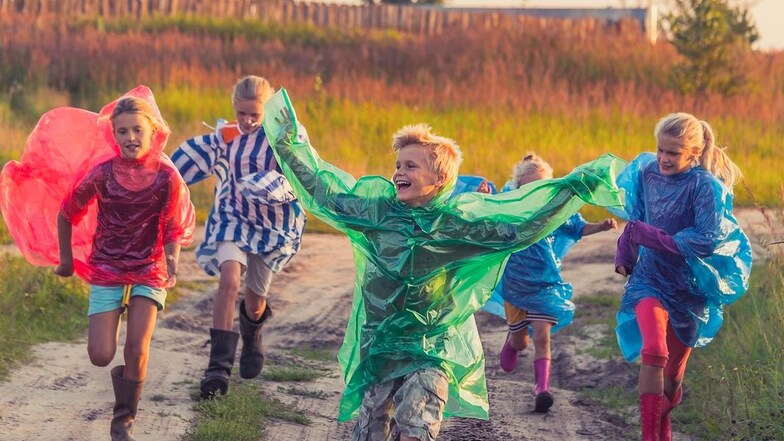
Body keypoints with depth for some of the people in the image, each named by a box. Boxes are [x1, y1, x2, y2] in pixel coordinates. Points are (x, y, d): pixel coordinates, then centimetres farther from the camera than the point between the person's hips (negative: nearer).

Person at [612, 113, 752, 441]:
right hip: (650, 279, 1)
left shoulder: (704, 185, -16)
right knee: (654, 352, -26)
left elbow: (707, 240, -23)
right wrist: (624, 256, 11)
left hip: (689, 288, -1)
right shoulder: (647, 172, -1)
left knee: (673, 372, 10)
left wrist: (650, 235, -21)